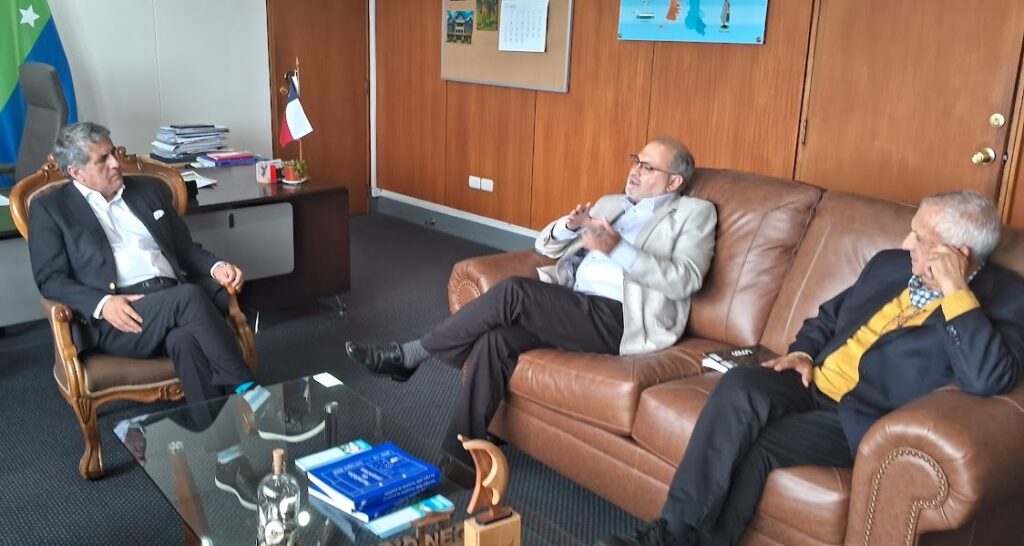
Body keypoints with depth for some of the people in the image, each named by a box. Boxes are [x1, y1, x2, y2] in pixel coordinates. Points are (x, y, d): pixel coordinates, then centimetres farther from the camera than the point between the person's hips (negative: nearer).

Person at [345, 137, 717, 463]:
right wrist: (570, 225, -3)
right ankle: (459, 454, -15)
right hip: (571, 307, 6)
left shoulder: (694, 212, 8)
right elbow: (545, 245, 20)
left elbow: (685, 280, -10)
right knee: (496, 338, -23)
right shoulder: (610, 204, 26)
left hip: (619, 320, -6)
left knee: (514, 292, -25)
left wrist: (620, 249, -21)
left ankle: (410, 356, -12)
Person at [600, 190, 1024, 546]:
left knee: (755, 445, -28)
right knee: (740, 387, -26)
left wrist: (955, 290, -26)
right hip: (813, 384, 6)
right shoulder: (891, 264, 11)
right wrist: (802, 352, 5)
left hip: (865, 421, -5)